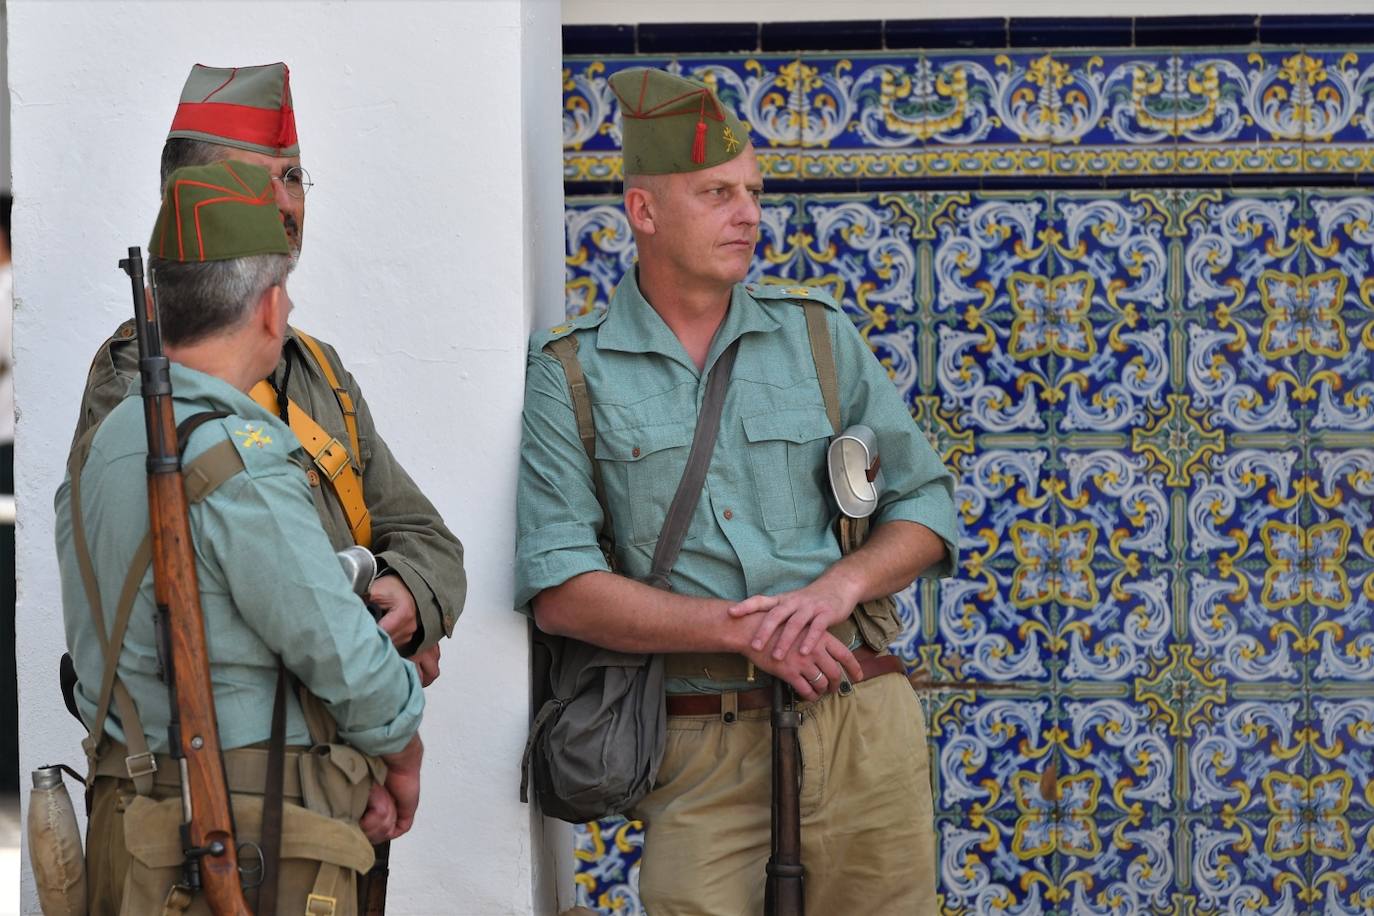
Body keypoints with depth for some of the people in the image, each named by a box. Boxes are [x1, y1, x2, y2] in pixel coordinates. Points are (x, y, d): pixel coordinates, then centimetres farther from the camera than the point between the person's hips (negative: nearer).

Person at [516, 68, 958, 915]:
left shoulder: (818, 331, 10)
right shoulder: (572, 373, 1)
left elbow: (925, 506, 11)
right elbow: (560, 589, -8)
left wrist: (835, 590, -9)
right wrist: (740, 629, -15)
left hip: (861, 726, 3)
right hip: (701, 755, -3)